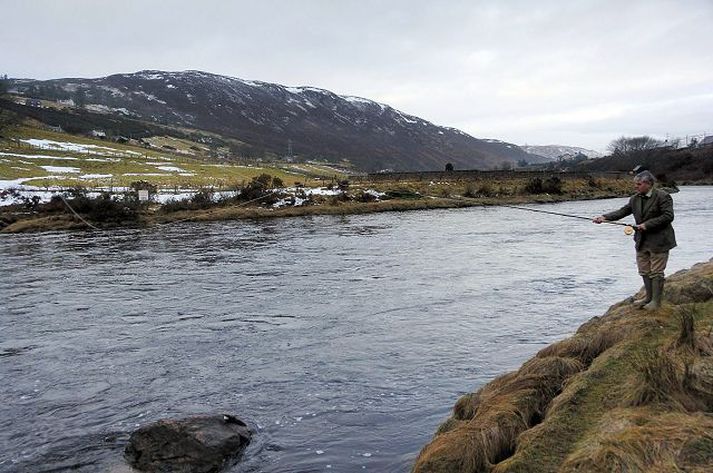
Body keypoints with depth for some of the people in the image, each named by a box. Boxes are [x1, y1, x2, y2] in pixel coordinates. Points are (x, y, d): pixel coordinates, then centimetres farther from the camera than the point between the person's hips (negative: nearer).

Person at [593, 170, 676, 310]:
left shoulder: (662, 197, -12)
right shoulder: (635, 198, 8)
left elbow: (668, 216, -17)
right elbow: (622, 211, 5)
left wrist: (647, 224, -21)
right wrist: (605, 217, -9)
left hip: (658, 241, -7)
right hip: (642, 241, 7)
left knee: (656, 272, -1)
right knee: (644, 271, 13)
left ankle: (656, 301, 9)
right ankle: (648, 297, 26)